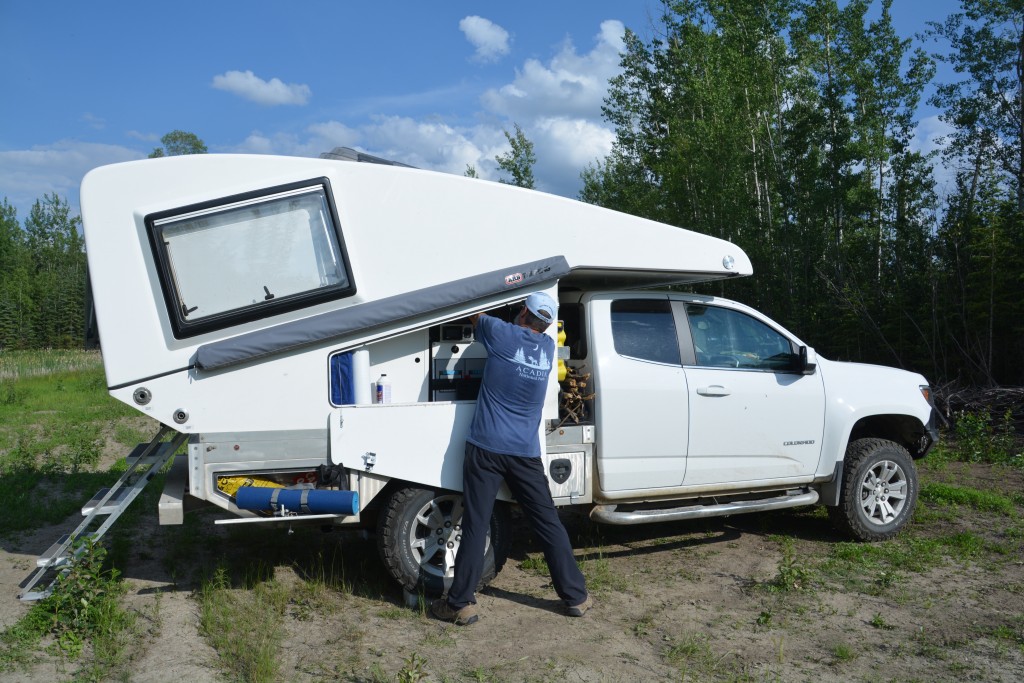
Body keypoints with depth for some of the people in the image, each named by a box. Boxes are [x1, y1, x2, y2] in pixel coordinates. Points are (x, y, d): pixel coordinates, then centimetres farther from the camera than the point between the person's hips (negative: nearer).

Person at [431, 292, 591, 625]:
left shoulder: (501, 334, -5)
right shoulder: (548, 347, 7)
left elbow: (473, 315, 13)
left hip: (486, 449, -3)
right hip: (526, 453, 3)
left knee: (475, 526, 1)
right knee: (549, 524, 11)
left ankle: (460, 604, 7)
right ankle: (575, 597, 19)